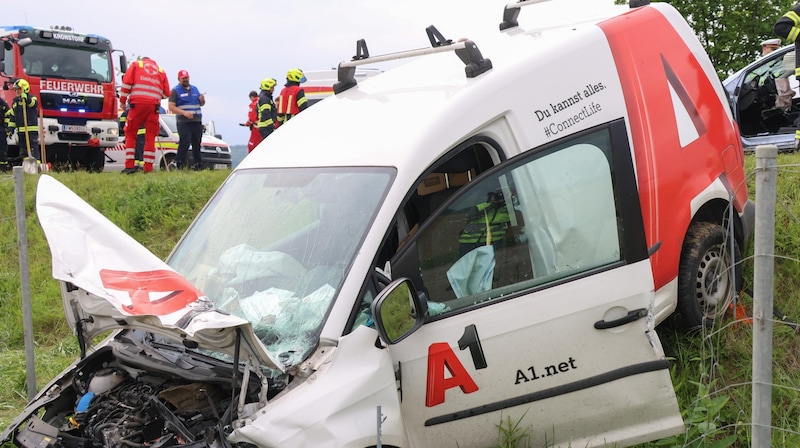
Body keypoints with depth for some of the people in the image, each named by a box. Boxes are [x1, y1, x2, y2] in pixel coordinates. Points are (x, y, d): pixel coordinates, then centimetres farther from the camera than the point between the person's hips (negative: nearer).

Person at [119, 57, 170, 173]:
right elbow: (166, 93, 14)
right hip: (154, 105, 2)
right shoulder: (161, 70, 24)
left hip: (137, 103, -2)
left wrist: (122, 100, 8)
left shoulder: (135, 64, 18)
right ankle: (148, 168, 1)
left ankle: (129, 165, -3)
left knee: (130, 134, 6)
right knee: (150, 137, 5)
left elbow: (126, 83, 4)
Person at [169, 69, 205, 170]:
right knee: (184, 144, -16)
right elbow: (171, 107, -9)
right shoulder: (175, 90, 1)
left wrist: (202, 100, 1)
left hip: (197, 122, 6)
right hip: (184, 123, -6)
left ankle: (198, 164, 17)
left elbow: (201, 104, 26)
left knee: (197, 144, 9)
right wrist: (184, 113, -22)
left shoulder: (194, 89, 19)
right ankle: (179, 165, -12)